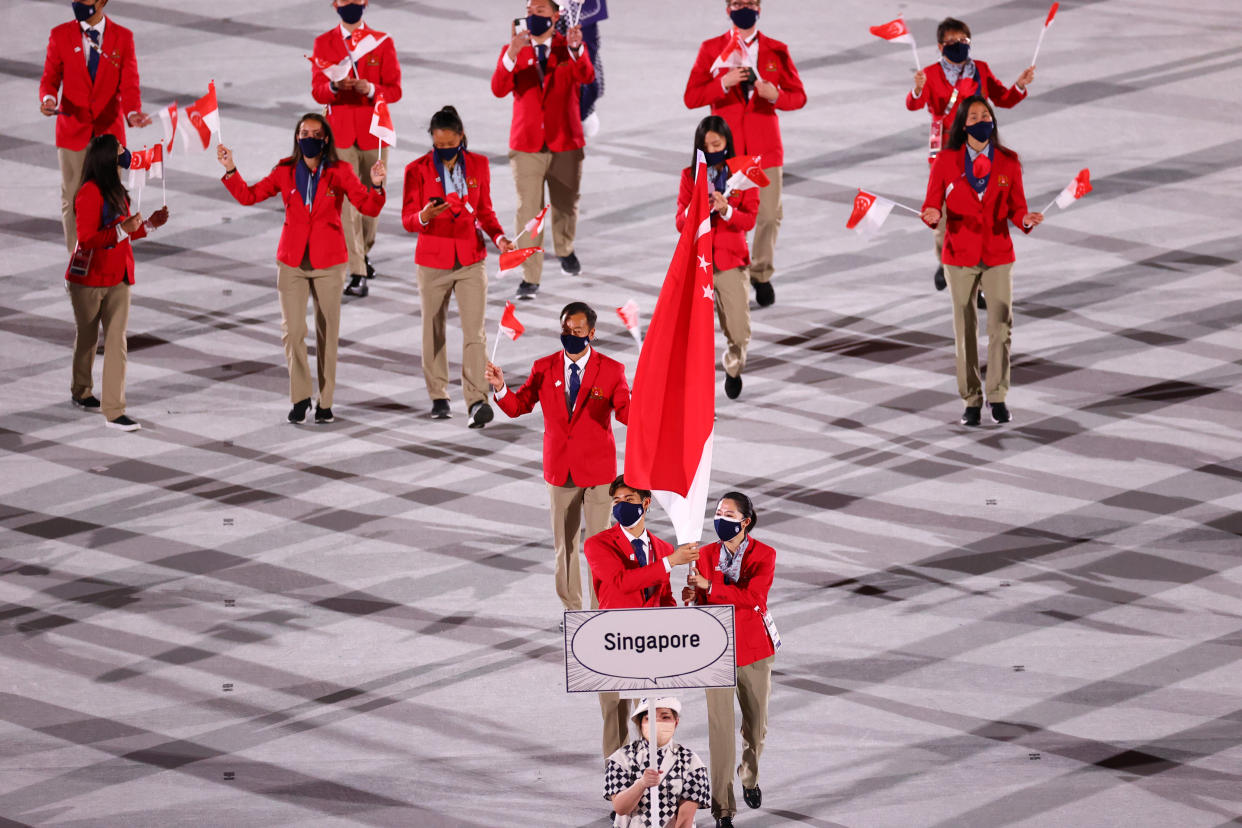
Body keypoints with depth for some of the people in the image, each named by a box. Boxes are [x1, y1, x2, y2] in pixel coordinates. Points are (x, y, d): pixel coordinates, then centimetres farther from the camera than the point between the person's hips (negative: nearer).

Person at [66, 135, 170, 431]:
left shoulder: (116, 192, 8)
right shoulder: (89, 194, -19)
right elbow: (87, 239, -24)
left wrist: (149, 224, 4)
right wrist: (123, 229, -32)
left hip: (118, 278, 6)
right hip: (88, 280, -6)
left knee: (116, 340, -3)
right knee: (87, 337, 13)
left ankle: (114, 409, -4)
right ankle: (81, 392, 36)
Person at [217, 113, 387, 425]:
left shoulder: (339, 172, -1)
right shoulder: (286, 171, 4)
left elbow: (368, 208, -7)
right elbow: (248, 195, 9)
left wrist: (376, 185, -26)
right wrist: (230, 170, -4)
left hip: (329, 261, -1)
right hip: (292, 262, 1)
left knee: (327, 332, 3)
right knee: (292, 330, -9)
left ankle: (325, 402, 13)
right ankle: (300, 397, 5)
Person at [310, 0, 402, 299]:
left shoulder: (382, 43, 2)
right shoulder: (323, 44, 3)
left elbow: (395, 90, -2)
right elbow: (317, 92, -3)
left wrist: (371, 89, -23)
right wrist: (334, 86, -26)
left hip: (374, 132, 1)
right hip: (340, 133, -1)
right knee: (347, 202, -8)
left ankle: (365, 251, 36)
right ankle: (357, 274, -11)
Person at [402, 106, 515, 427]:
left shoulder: (478, 165, 1)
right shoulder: (418, 170, -6)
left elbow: (485, 210, 11)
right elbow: (407, 219, -6)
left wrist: (498, 237, -7)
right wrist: (425, 216, -29)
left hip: (470, 260, 0)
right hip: (433, 261, 0)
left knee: (475, 331, -11)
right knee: (434, 331, 10)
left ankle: (477, 401, -18)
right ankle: (438, 397, 26)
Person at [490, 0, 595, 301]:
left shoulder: (570, 49, -1)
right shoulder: (513, 52, 0)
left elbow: (586, 77, -23)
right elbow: (499, 89, -17)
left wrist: (576, 49, -44)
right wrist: (512, 54, -35)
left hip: (565, 144, 1)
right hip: (527, 146, -1)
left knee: (565, 205, 15)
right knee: (528, 212, -6)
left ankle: (565, 251, 44)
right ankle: (530, 278, -2)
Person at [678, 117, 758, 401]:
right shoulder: (690, 175, 3)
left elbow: (750, 220, -5)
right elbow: (680, 222, -1)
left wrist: (726, 210, -24)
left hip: (731, 260, 0)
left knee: (739, 332, 2)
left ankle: (733, 369, 33)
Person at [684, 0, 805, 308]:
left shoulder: (777, 51, 8)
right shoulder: (712, 50, 5)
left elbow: (798, 96, 10)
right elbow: (691, 97, -1)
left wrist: (775, 95, -12)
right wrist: (723, 84, -17)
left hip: (765, 147, 1)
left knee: (770, 215, -2)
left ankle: (761, 274, 19)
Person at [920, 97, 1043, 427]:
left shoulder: (1008, 162, 1)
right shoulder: (946, 162, -2)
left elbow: (1015, 206, 5)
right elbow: (933, 204, 1)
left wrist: (1025, 219, -17)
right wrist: (933, 216, -22)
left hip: (998, 255, 1)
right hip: (960, 256, -1)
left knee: (1001, 328, -4)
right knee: (965, 330, 3)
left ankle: (997, 396, 8)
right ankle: (971, 400, 12)